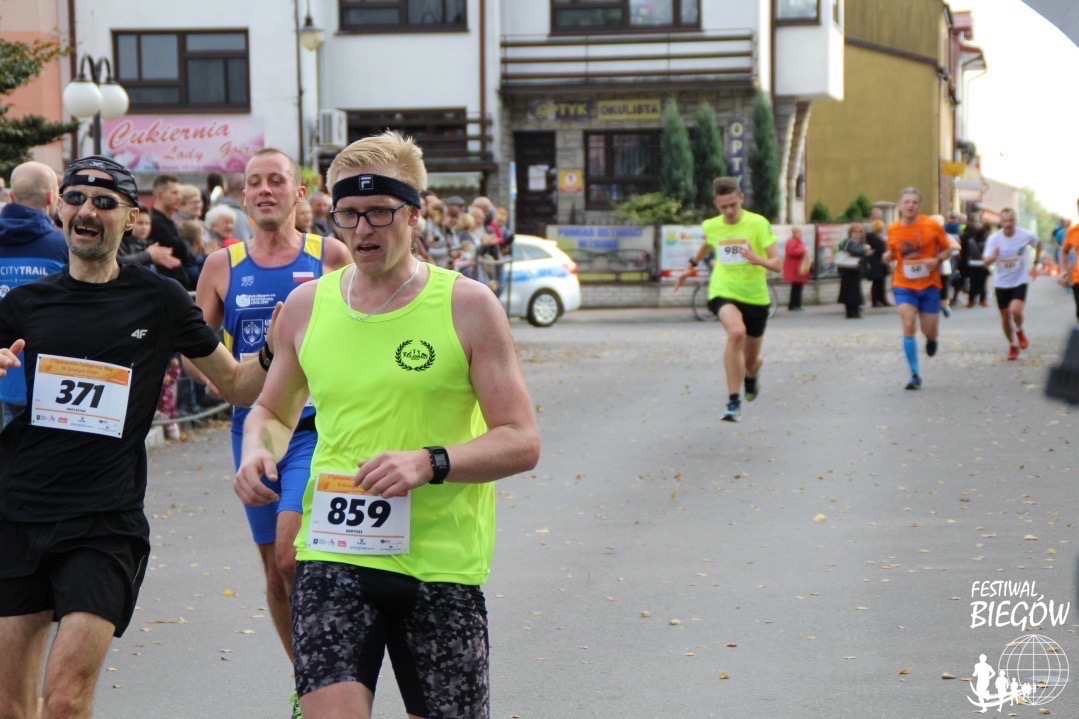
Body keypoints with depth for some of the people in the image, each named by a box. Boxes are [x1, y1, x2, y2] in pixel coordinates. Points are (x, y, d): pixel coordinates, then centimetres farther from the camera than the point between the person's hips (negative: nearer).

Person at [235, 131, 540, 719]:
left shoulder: (467, 305, -3)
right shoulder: (306, 306, 6)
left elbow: (521, 442, -6)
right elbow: (273, 410, 23)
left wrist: (429, 463, -22)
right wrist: (257, 450, 0)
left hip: (441, 561, -1)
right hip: (333, 553, 1)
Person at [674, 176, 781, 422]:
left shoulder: (758, 224, -12)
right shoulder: (711, 226, -2)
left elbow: (777, 264, -15)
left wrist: (758, 260, -35)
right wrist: (691, 266, 35)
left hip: (756, 297, 0)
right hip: (723, 293, 0)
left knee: (751, 361, 12)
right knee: (736, 332, -34)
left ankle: (751, 374, 54)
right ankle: (733, 401, -30)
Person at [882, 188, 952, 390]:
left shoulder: (933, 226, -5)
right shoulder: (893, 229, 1)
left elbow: (948, 250, 4)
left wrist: (937, 260, -16)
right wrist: (888, 256, -9)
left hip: (929, 284, 0)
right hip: (904, 286, 1)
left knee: (928, 331, 2)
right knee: (908, 327, -14)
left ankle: (931, 339, 44)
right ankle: (915, 374, -7)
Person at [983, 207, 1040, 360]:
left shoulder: (1026, 235, -11)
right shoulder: (994, 238, -13)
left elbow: (1038, 244, 13)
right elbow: (986, 263, -18)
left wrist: (1036, 263, 7)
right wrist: (992, 257, -40)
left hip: (1020, 281, -1)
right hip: (1001, 283, 1)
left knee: (1016, 310, -23)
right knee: (1005, 316, 9)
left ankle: (1019, 331, 10)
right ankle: (1013, 345, 30)